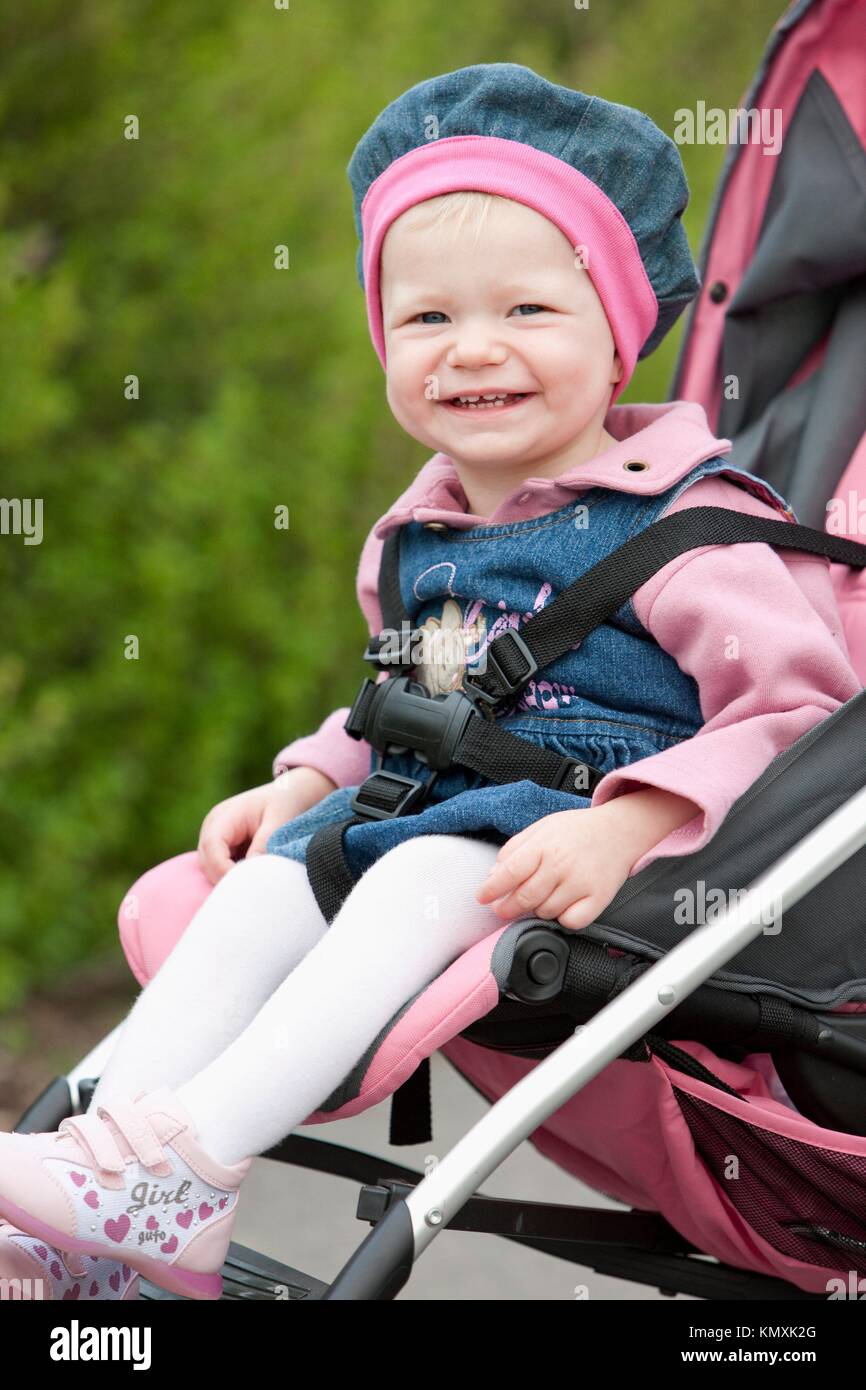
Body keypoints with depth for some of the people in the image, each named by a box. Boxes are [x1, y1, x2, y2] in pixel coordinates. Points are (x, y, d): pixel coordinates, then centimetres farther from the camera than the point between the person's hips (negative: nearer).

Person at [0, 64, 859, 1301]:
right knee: (270, 874, -15)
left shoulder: (679, 525, -7)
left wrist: (628, 826, -28)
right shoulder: (420, 538, 17)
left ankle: (188, 1162, -40)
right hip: (426, 806, 7)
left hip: (571, 839, -7)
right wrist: (309, 779, 13)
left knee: (426, 876, -31)